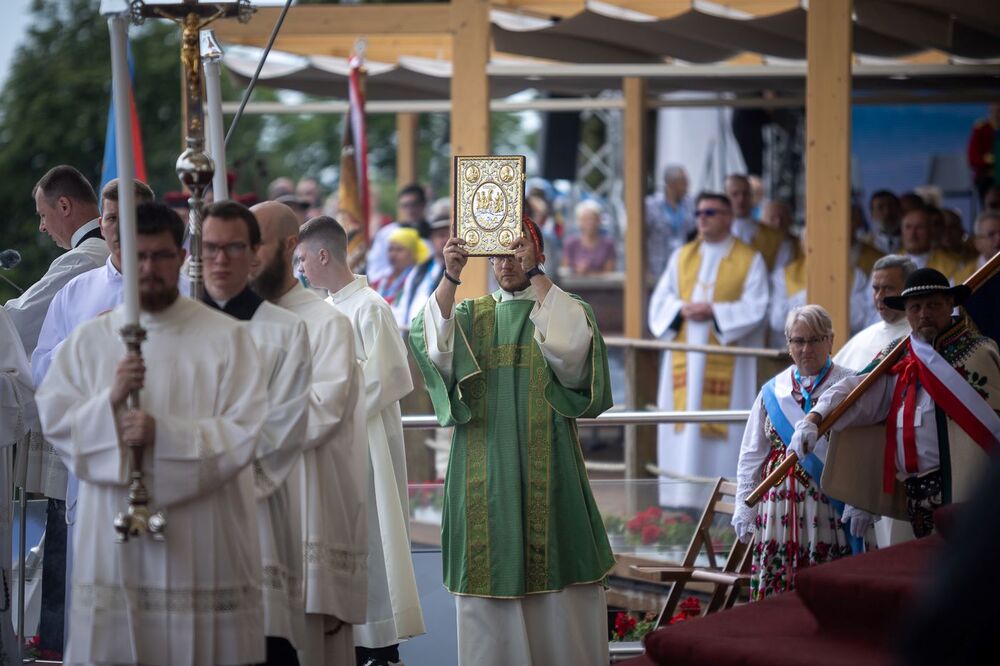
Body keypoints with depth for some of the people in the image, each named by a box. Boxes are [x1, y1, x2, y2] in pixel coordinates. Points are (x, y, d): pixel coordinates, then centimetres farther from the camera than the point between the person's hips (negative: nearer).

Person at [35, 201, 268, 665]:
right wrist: (109, 403, -13)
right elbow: (54, 422, 5)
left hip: (201, 542, -2)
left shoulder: (225, 338, 1)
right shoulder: (89, 340, 9)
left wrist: (164, 434, -18)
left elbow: (244, 434, -6)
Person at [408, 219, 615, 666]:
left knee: (555, 569, -4)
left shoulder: (564, 310, 9)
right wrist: (450, 277, -18)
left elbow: (570, 346, -15)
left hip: (544, 463, -2)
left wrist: (536, 276, -17)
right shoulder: (470, 315, 14)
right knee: (489, 569, 1)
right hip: (485, 467, 2)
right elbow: (434, 345, -7)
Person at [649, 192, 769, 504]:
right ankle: (682, 499, 7)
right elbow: (660, 299, 10)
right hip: (685, 357, 4)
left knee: (722, 428, -5)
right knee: (683, 424, 2)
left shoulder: (750, 260, 2)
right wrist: (682, 309, -10)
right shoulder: (681, 257, 15)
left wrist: (714, 311, -16)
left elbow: (755, 308, -6)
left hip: (725, 360, -4)